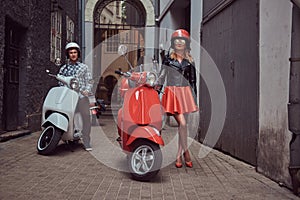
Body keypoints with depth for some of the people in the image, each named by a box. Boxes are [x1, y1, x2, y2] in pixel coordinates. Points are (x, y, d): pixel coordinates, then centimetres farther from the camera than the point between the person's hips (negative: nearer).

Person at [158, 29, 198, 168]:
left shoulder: (189, 61, 14)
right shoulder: (168, 58, 9)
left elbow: (192, 80, 14)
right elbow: (162, 75, 6)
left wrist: (194, 98, 10)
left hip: (185, 92, 2)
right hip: (172, 92, -2)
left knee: (182, 124, 2)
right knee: (182, 123, -13)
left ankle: (178, 156, 11)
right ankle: (186, 153, -1)